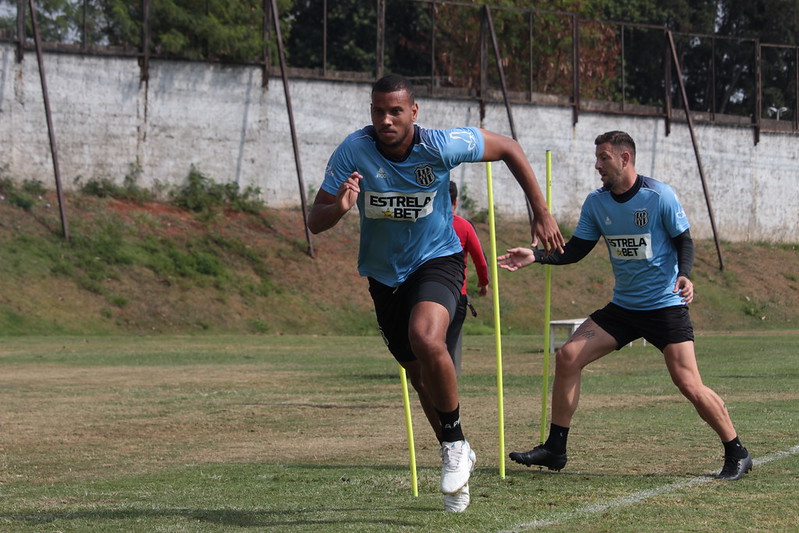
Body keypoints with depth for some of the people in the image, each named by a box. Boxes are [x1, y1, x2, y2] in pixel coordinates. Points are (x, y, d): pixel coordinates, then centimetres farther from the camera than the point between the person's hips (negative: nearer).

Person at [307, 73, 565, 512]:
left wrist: (541, 213, -3)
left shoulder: (441, 146, -21)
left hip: (437, 260, -3)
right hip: (384, 274, 3)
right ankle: (458, 458, 36)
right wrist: (341, 207, -38)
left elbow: (508, 148, -4)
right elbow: (315, 222, -14)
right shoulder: (353, 151, -18)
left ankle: (454, 443, -13)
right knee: (419, 374, 13)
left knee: (425, 339, -32)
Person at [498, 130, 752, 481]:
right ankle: (555, 449, 2)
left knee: (689, 385, -14)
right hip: (623, 305, 5)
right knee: (568, 357, -7)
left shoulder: (659, 196, -12)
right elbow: (575, 250, 7)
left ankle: (736, 453, 4)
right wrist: (536, 257, -8)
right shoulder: (596, 202, 2)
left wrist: (684, 275, -24)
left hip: (666, 305, -5)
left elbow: (684, 241, -5)